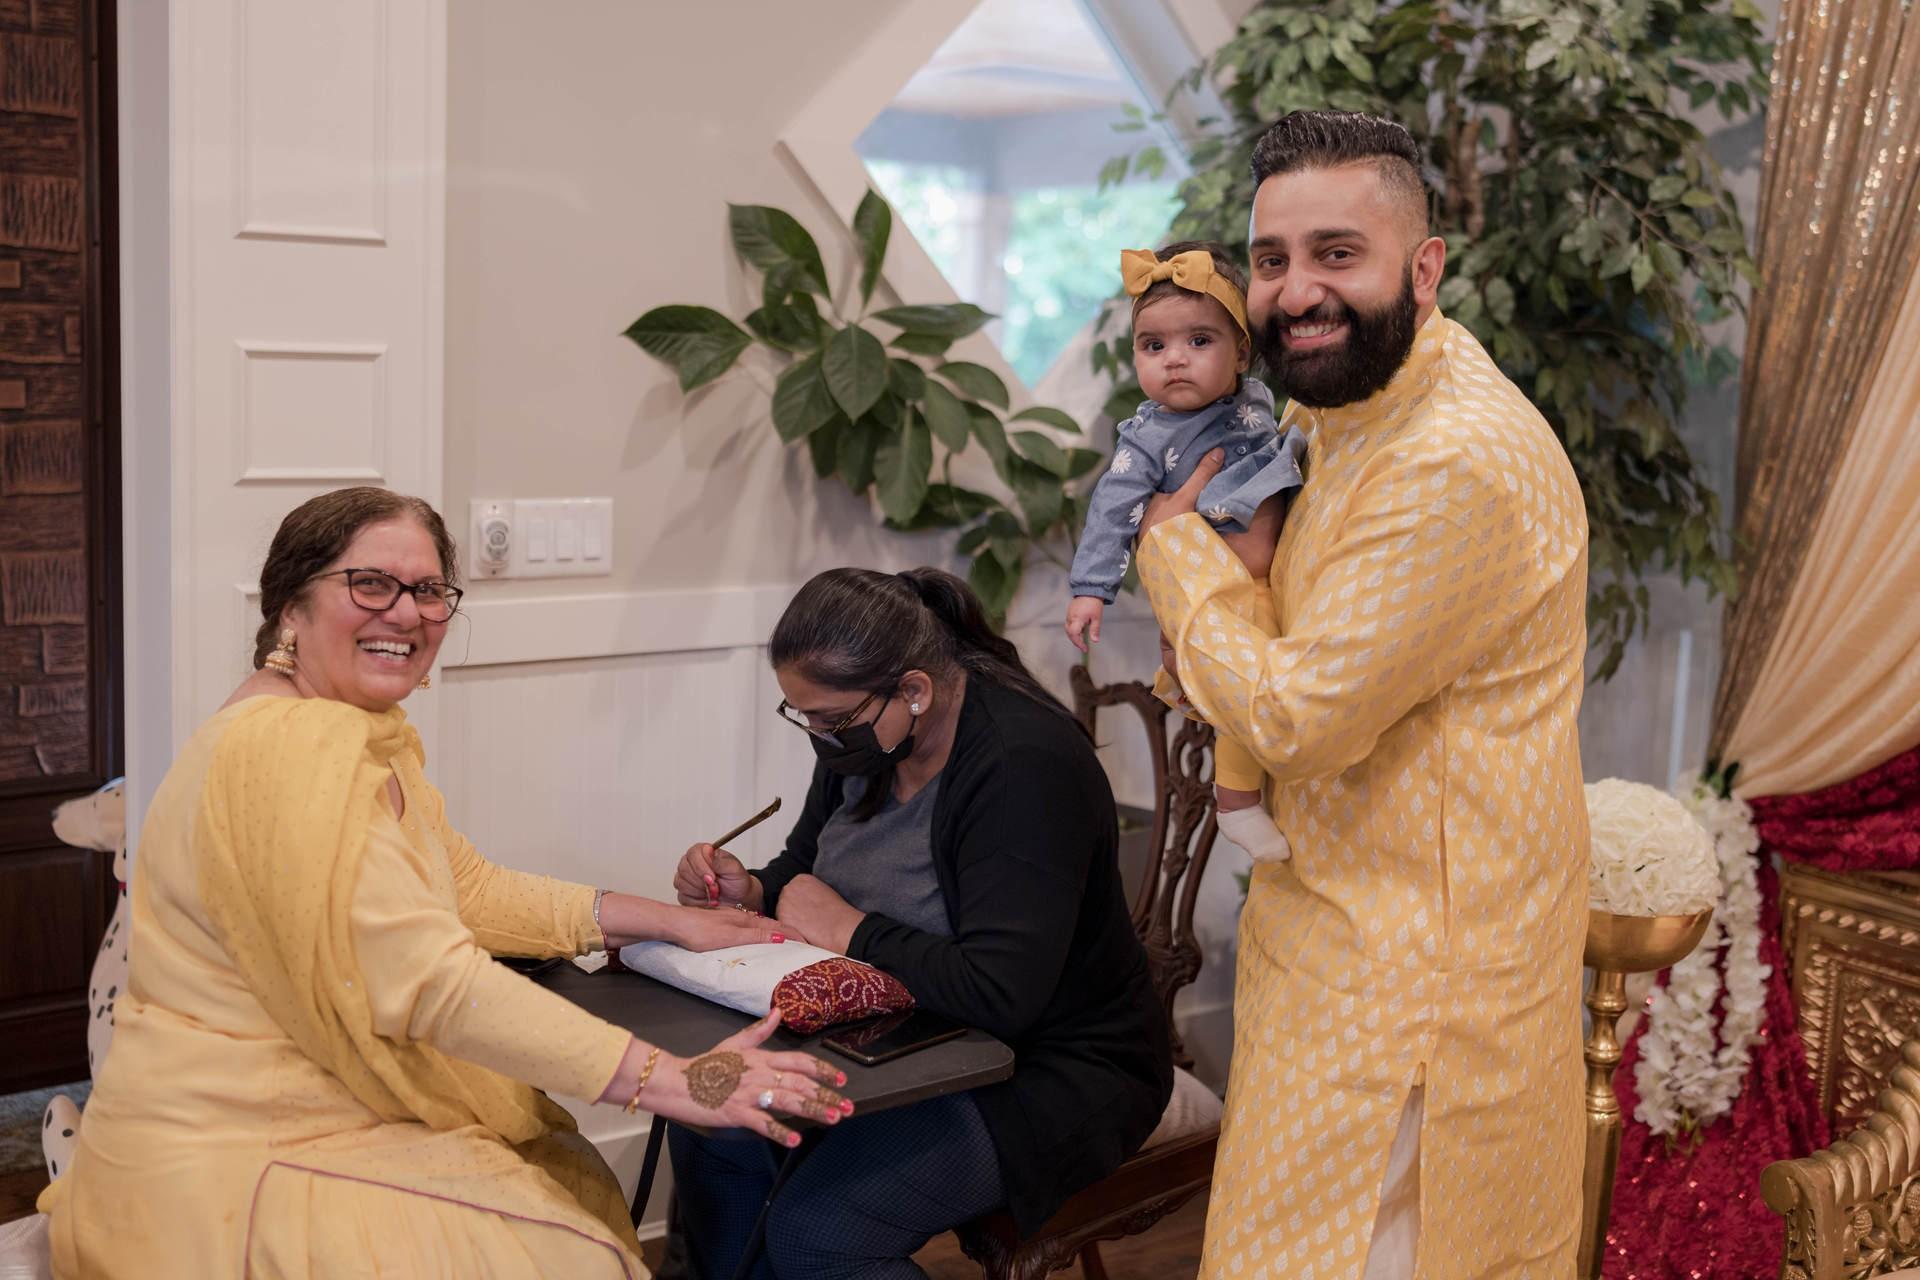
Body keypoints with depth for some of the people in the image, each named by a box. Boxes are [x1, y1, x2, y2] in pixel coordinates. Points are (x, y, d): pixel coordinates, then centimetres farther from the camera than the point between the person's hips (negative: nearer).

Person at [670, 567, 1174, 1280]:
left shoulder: (1024, 765, -28)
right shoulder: (858, 737, -2)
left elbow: (1002, 994, -33)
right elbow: (805, 867, 14)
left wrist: (850, 930, -24)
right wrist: (751, 893, -9)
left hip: (1049, 1068, -8)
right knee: (709, 1127, -8)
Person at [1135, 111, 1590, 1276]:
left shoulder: (1456, 467, -28)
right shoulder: (1359, 413, 7)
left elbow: (1296, 719, -25)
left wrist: (1176, 541, -11)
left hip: (1421, 953, -10)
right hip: (1376, 912, 10)